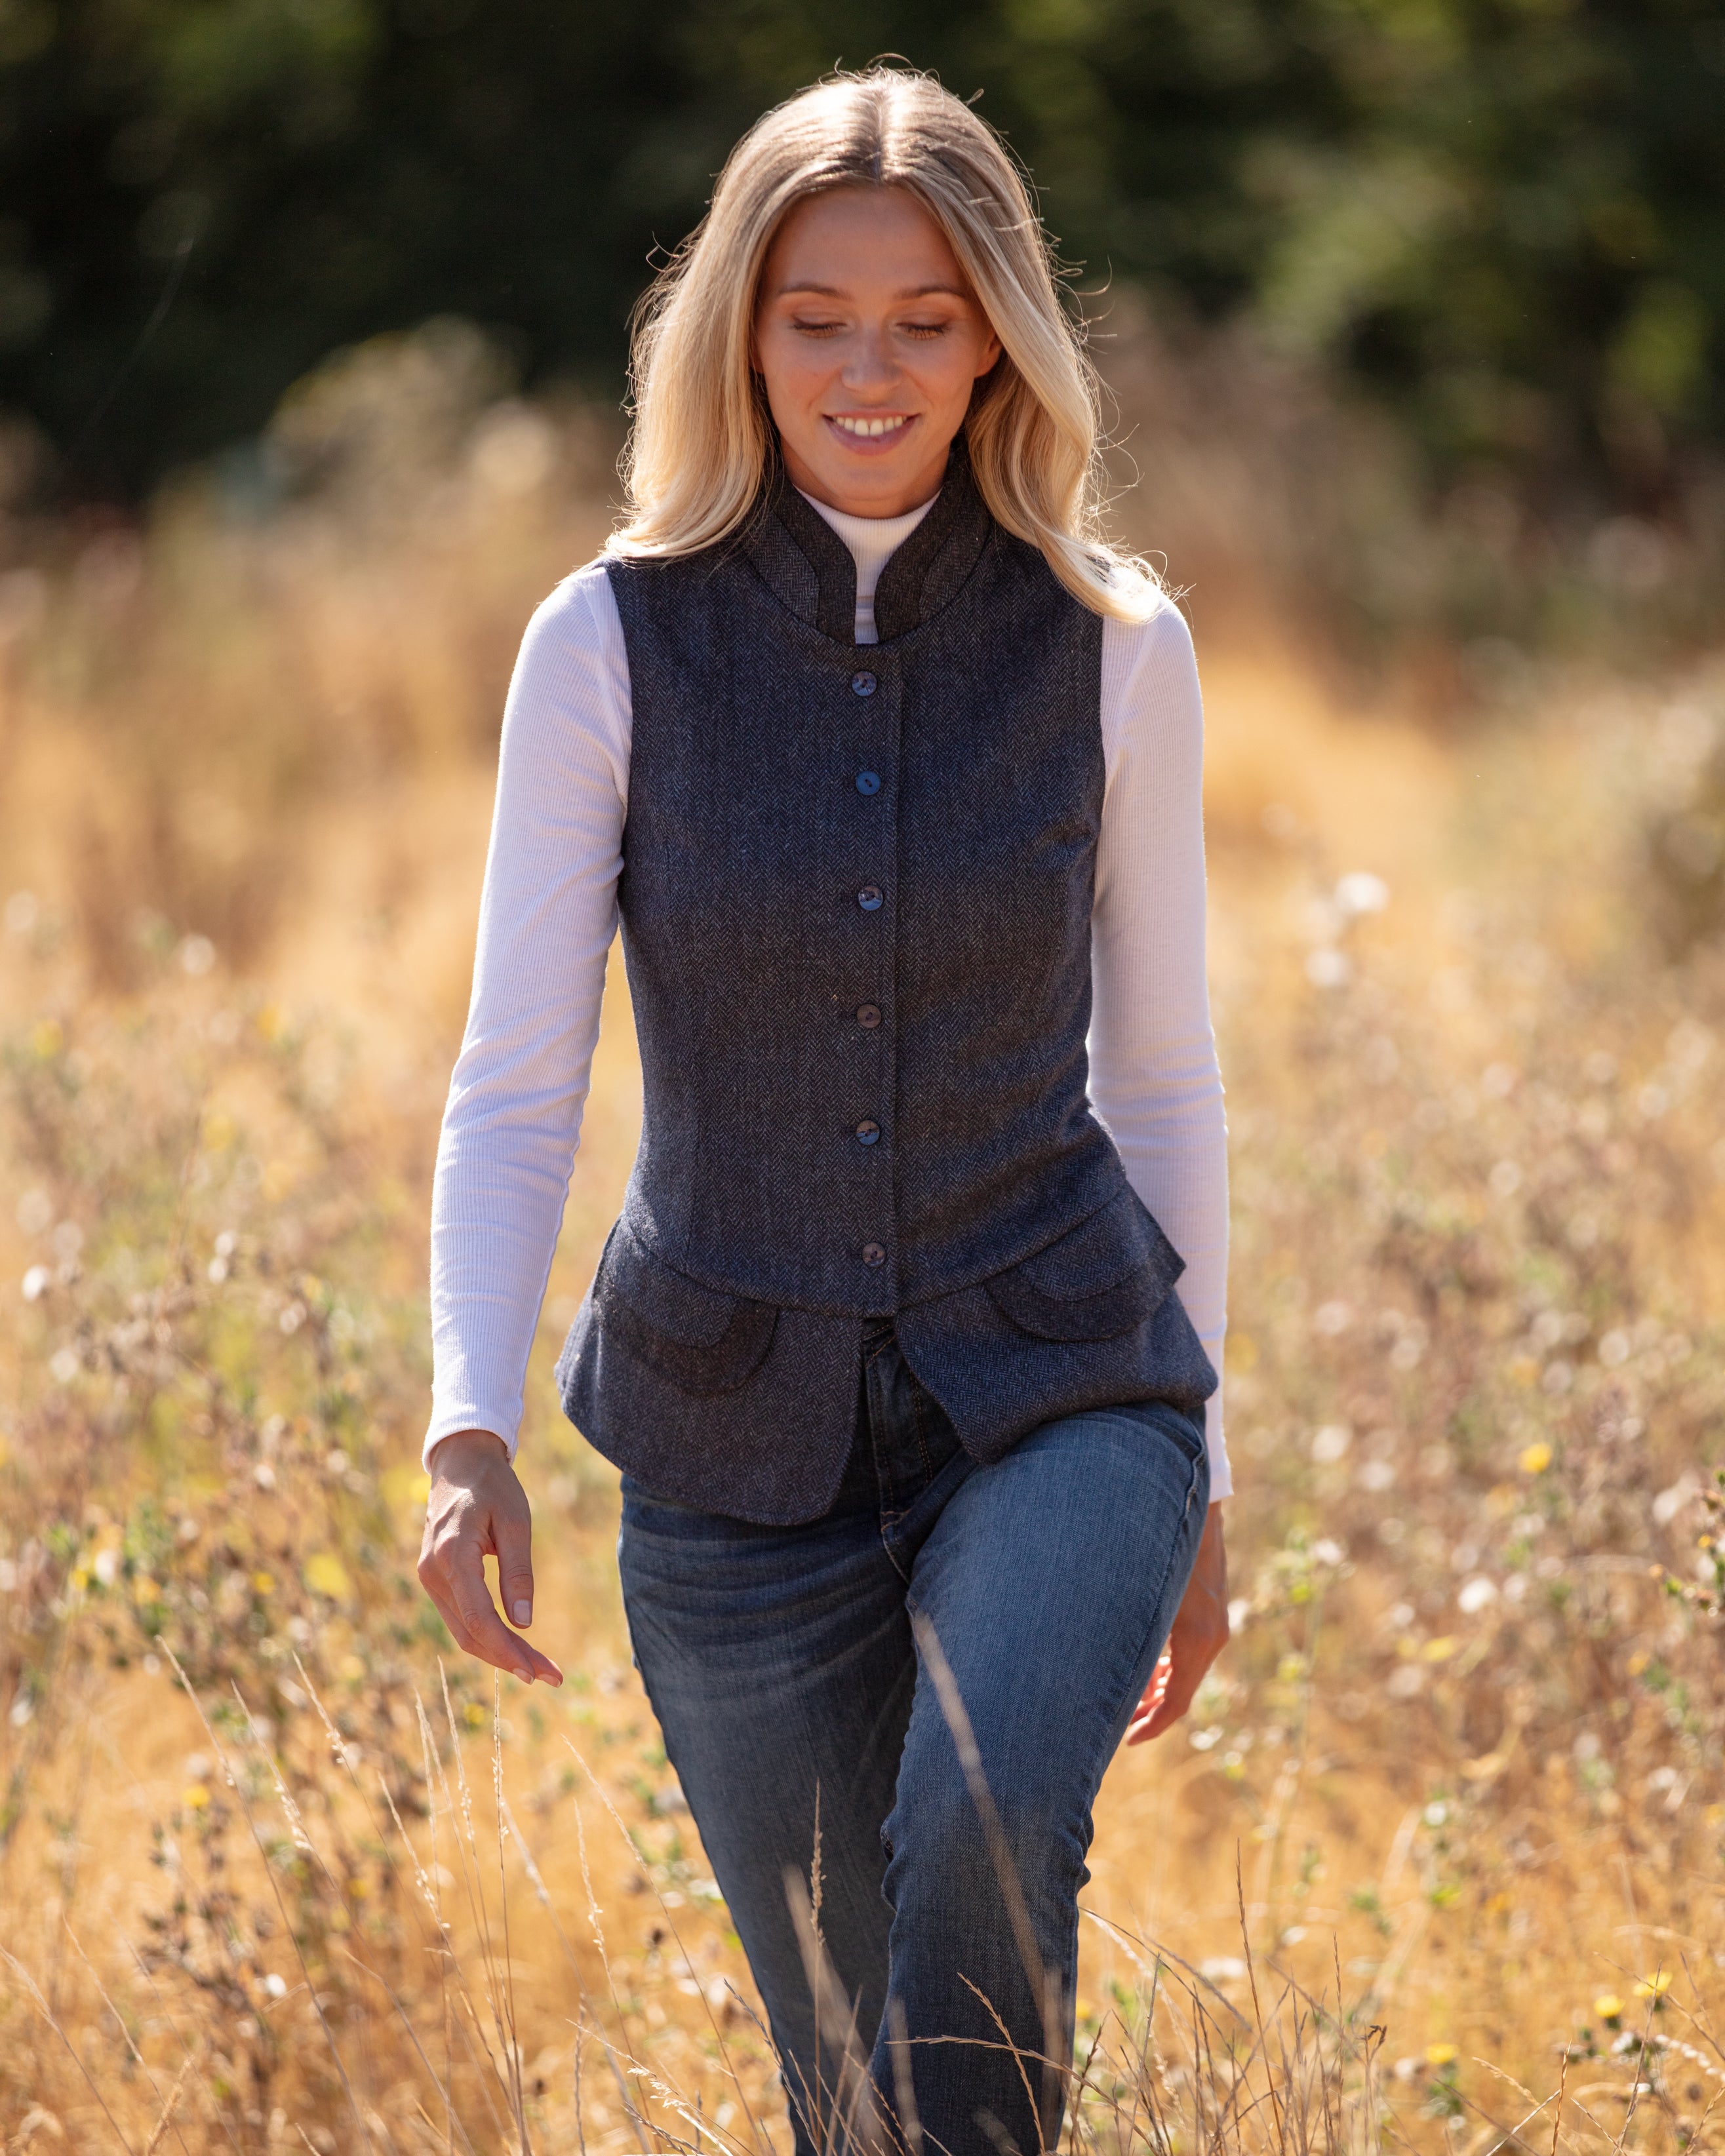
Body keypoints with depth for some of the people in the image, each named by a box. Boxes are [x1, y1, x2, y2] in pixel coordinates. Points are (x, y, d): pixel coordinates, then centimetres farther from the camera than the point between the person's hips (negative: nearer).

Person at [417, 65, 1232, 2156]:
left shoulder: (1110, 648, -2)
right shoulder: (613, 644, -5)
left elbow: (1160, 1068, 7)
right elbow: (515, 1079, -5)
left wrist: (1196, 1470, 10)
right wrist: (468, 1428, -19)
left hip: (1054, 1394, -1)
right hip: (741, 1433, 1)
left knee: (989, 1824, -31)